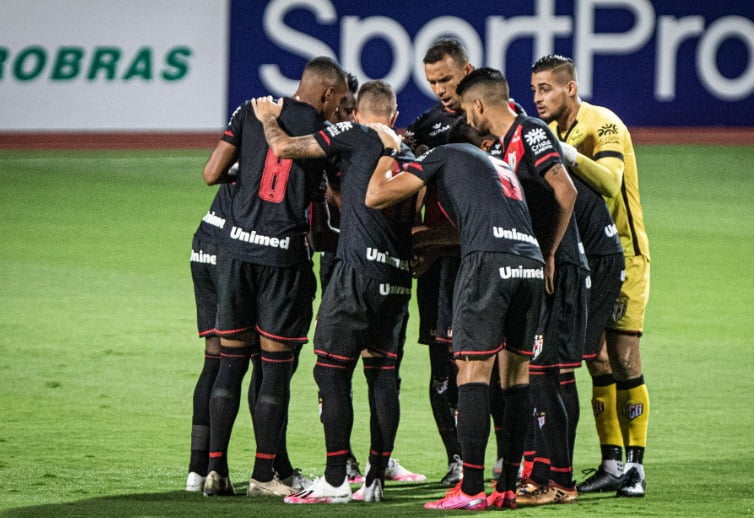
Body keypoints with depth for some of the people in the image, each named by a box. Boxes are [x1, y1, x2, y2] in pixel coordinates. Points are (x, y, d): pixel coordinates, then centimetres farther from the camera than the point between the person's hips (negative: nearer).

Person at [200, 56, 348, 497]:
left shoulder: (250, 113, 7)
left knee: (231, 361, 10)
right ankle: (264, 474, 4)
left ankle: (216, 468, 7)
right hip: (285, 251, -3)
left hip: (237, 245, 3)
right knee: (277, 366, 3)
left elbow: (212, 174, 5)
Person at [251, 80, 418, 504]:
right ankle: (376, 479, 9)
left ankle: (336, 480, -6)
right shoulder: (410, 155, 18)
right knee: (384, 376, 9)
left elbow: (284, 148, -6)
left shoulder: (355, 135, -2)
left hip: (359, 269, -7)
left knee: (333, 372, -2)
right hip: (399, 275, 7)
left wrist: (269, 118, 16)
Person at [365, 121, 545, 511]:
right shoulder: (501, 166, 35)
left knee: (473, 369, -4)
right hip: (532, 262, 6)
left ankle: (471, 489, -8)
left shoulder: (442, 156, 15)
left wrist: (388, 152, 30)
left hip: (489, 260, -6)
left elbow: (376, 196, 12)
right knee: (516, 372, 11)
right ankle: (512, 488, 10)